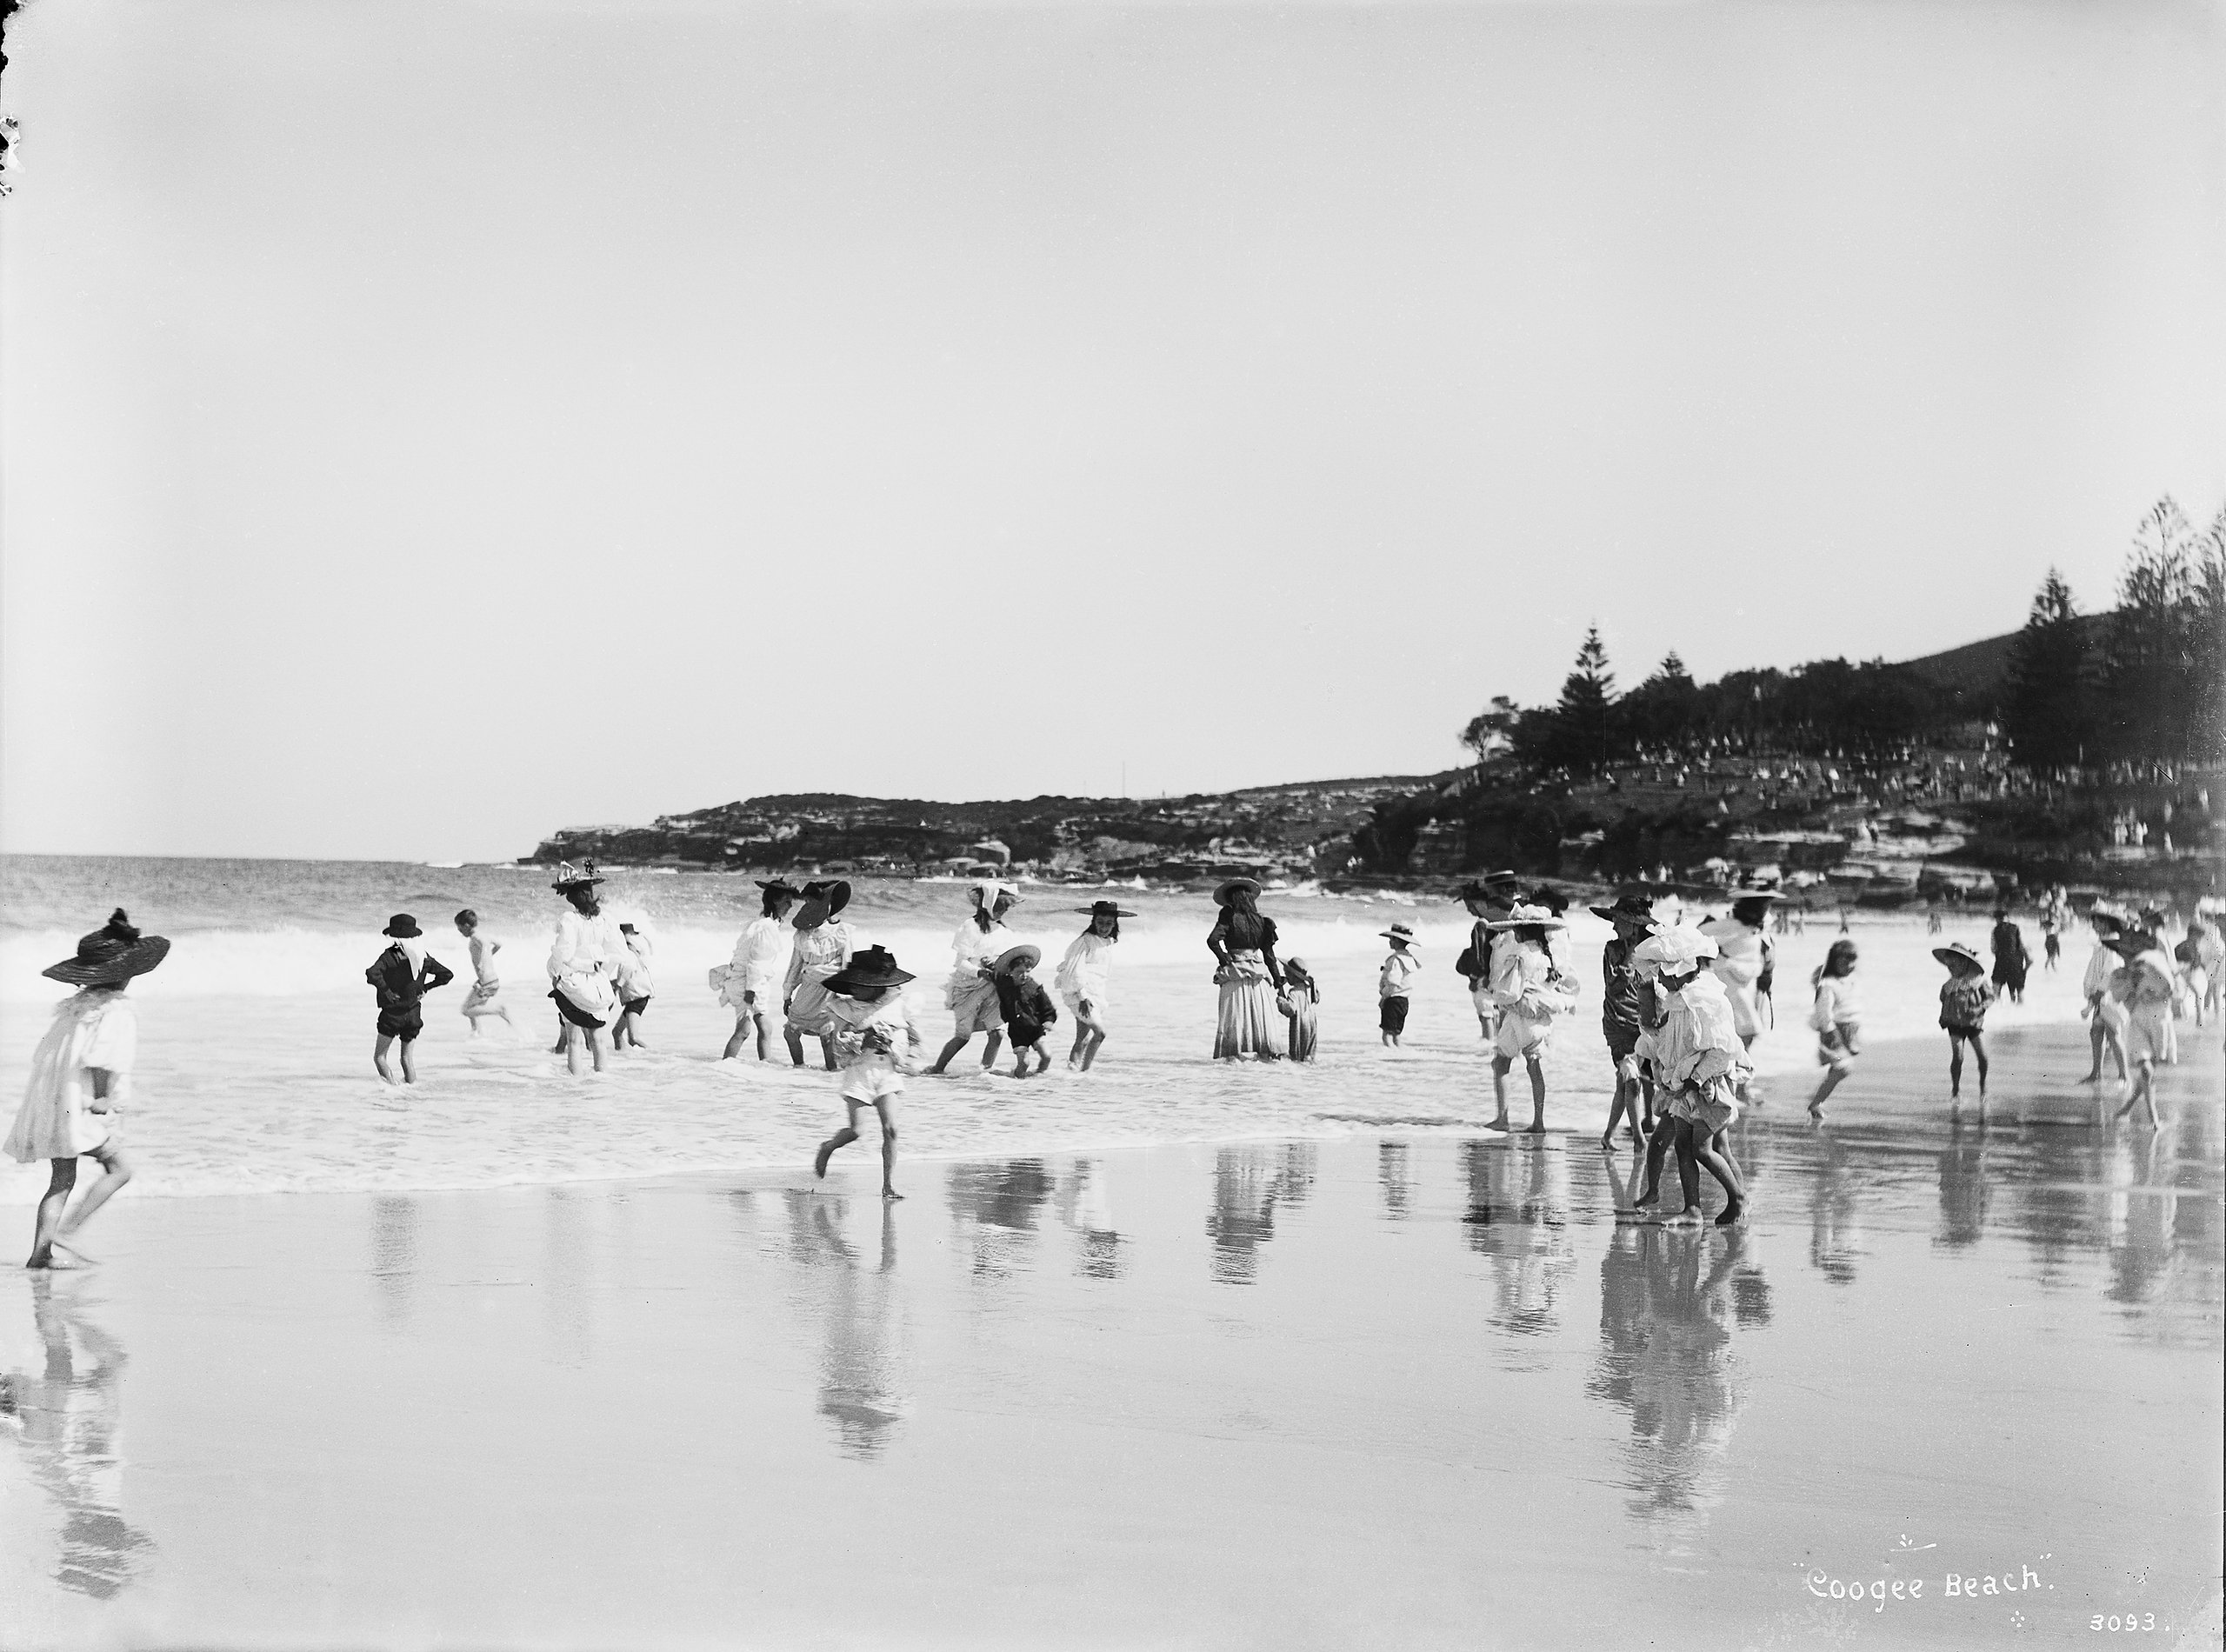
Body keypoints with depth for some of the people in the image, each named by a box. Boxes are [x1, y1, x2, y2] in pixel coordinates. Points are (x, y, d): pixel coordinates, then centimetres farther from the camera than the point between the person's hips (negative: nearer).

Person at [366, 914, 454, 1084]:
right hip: (414, 1014, 5)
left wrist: (386, 991, -17)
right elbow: (447, 974, 8)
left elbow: (372, 974, -30)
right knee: (407, 1057, 18)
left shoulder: (390, 955, -14)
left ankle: (391, 1082, -19)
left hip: (392, 1013, -5)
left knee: (379, 1056, 2)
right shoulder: (423, 957, 1)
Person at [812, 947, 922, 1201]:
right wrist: (861, 1039, -17)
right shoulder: (843, 1008, 2)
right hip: (858, 1068, -2)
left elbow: (913, 1035, 20)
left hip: (888, 1069, 2)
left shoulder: (895, 1003, 9)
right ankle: (827, 1148, 29)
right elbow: (835, 1042, -5)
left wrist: (909, 1059, 11)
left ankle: (889, 1185, -5)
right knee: (854, 1131, -5)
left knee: (890, 1128, -11)